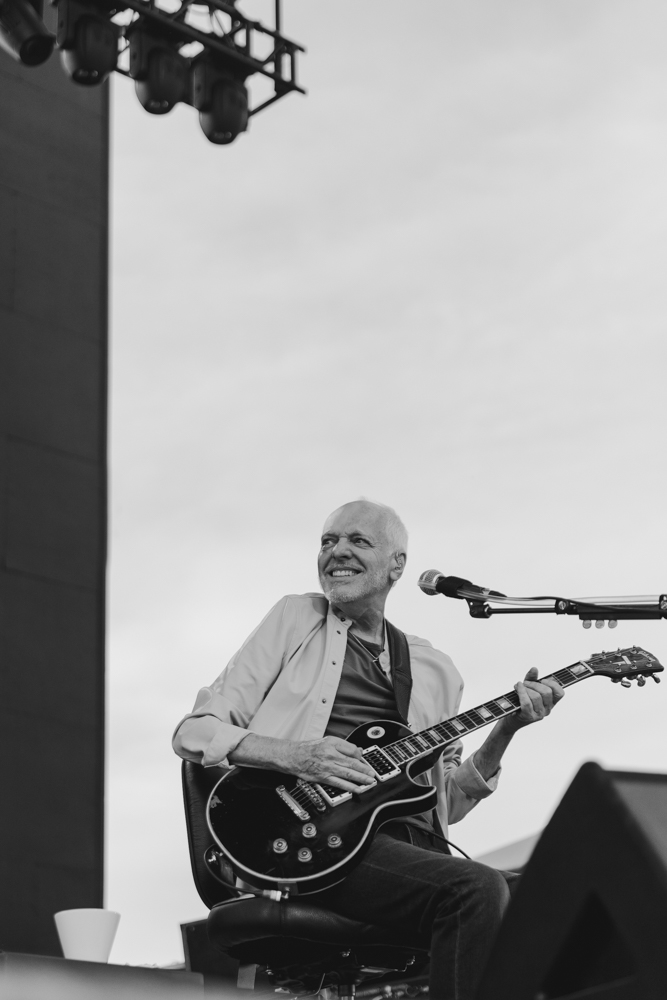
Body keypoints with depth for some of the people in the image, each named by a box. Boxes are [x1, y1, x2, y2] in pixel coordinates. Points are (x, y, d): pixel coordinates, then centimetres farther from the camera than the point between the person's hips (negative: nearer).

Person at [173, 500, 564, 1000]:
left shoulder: (435, 672, 21)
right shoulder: (296, 619, 11)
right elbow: (194, 732, 5)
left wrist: (507, 728, 5)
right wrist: (293, 755, -13)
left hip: (415, 846, 5)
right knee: (479, 890, -29)